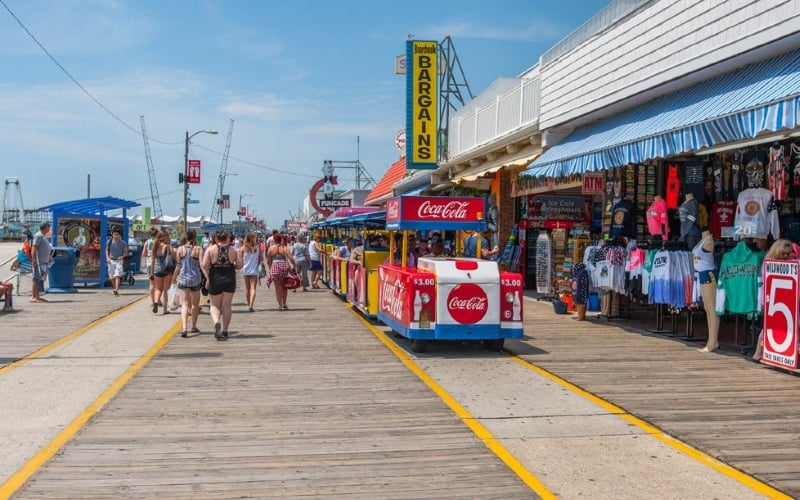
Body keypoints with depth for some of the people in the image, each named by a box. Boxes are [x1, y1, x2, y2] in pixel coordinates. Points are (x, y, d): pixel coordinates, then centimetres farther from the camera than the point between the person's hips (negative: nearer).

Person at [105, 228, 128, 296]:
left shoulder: (123, 243, -6)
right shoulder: (109, 242, -2)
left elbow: (126, 252, 2)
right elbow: (107, 250, 13)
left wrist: (122, 256, -18)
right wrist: (107, 257, -1)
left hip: (119, 261, -3)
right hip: (111, 261, 3)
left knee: (118, 276, -17)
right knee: (112, 277, 9)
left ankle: (116, 290, -24)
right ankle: (114, 289, 28)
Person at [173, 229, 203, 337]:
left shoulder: (180, 249, -1)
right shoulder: (198, 249, -6)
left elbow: (178, 266, 2)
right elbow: (202, 265, -11)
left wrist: (174, 277, 15)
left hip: (183, 279, 0)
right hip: (196, 279, 0)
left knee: (185, 304, -2)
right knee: (195, 304, 18)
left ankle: (184, 328, -20)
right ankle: (194, 327, 28)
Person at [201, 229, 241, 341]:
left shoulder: (211, 249, -4)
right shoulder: (233, 250, 0)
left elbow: (204, 265, -13)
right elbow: (239, 265, -4)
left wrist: (208, 277, -2)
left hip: (215, 280, -1)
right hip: (229, 280, 1)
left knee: (215, 305, 12)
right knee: (227, 305, 9)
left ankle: (216, 323, -15)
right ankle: (224, 330, 9)